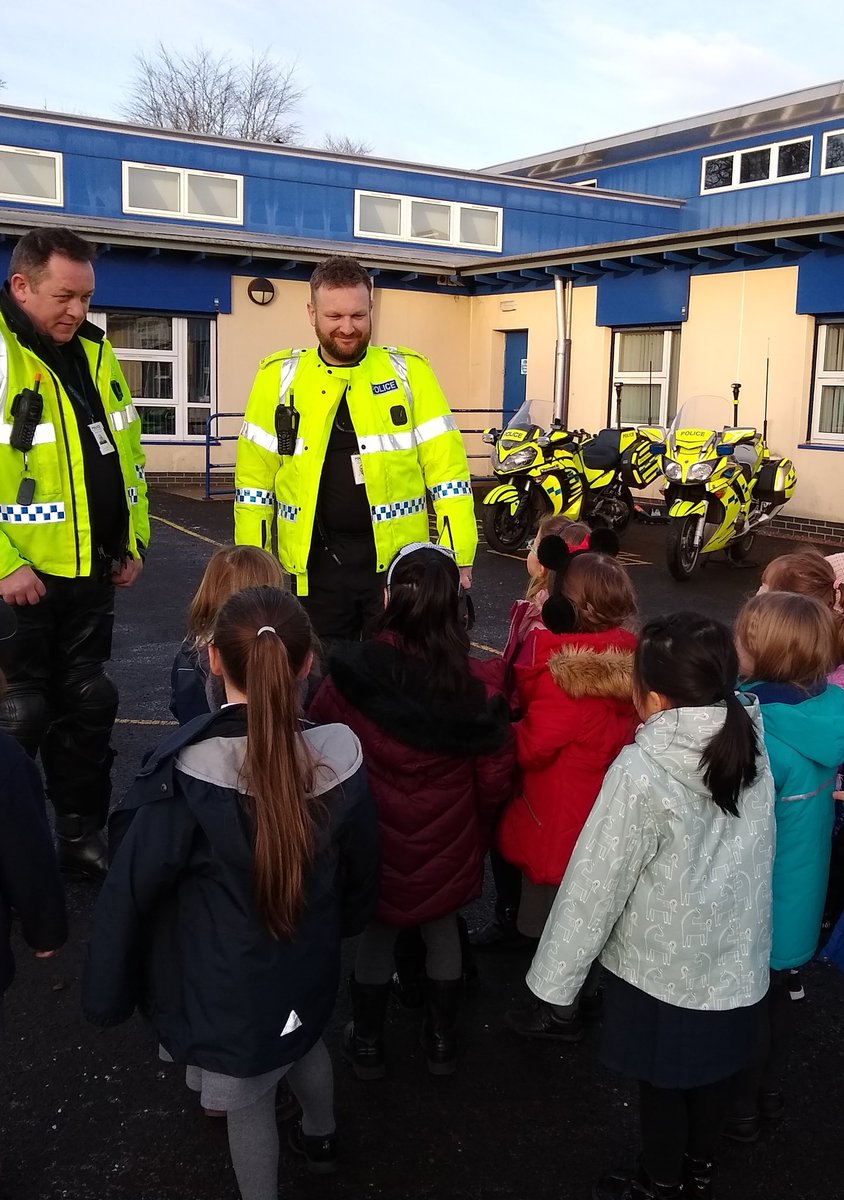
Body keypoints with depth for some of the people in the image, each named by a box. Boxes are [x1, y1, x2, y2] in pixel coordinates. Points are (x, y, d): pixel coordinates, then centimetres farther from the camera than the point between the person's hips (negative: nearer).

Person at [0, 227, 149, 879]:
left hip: (91, 571, 7)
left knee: (89, 704, 15)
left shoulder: (95, 352, 8)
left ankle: (82, 832, 31)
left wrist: (133, 541, 12)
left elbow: (126, 454, 16)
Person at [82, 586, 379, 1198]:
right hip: (308, 968, 5)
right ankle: (320, 1137, 62)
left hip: (227, 988, -5)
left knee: (250, 1101, 20)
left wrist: (108, 993, -5)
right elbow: (362, 866, -2)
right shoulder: (339, 754, -19)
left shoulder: (188, 772, -31)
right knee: (303, 1043, 34)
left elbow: (131, 890, -21)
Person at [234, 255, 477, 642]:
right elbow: (255, 475, 4)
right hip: (316, 559, 1)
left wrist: (457, 556, -9)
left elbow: (446, 467, -4)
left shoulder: (409, 371, -2)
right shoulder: (280, 376, 1)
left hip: (398, 556, -1)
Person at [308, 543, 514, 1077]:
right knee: (443, 933, 23)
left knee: (376, 934, 21)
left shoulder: (353, 673, -21)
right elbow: (496, 775, -12)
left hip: (374, 838, 0)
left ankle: (368, 1043, 39)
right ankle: (442, 1040, 40)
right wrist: (475, 828, 8)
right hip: (447, 844, 1)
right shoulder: (474, 683, -20)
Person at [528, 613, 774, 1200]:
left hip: (663, 969, -6)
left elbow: (596, 882, -21)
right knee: (713, 1072, 26)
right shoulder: (752, 742, -11)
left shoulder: (642, 773, -28)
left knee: (662, 1084, 18)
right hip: (737, 960, 6)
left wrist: (556, 977, -10)